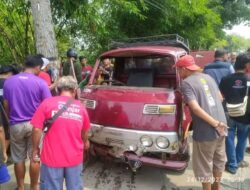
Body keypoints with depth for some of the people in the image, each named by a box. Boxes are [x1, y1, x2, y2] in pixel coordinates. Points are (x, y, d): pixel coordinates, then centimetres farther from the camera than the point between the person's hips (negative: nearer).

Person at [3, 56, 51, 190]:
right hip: (34, 124, -3)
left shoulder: (8, 82, 0)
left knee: (18, 159, 16)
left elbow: (6, 105, 7)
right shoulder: (40, 83, -11)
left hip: (15, 125, 3)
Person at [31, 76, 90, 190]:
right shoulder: (80, 107, 3)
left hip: (52, 157, -2)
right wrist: (85, 142, 37)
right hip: (75, 158, 2)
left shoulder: (47, 103, -7)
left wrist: (35, 148, 7)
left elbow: (37, 129, -9)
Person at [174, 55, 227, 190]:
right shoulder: (207, 77, 9)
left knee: (205, 167, 12)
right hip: (221, 128, 8)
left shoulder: (186, 83, -12)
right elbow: (220, 98, 19)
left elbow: (196, 108, -23)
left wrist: (216, 124, -19)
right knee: (219, 161, 26)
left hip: (205, 132, -8)